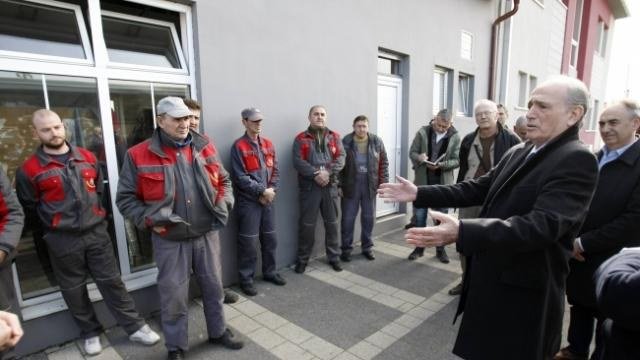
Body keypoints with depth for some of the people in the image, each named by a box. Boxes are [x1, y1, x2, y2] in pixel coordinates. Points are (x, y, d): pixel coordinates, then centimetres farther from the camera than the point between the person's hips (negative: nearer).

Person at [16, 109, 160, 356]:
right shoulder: (30, 169, -6)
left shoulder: (87, 157, 4)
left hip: (97, 232, 2)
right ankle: (90, 333, 31)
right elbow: (29, 209, 3)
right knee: (74, 290, 12)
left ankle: (135, 327, 15)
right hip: (62, 240, -1)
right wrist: (54, 222, 9)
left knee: (112, 282, 7)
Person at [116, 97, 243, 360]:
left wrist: (223, 204, -3)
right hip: (170, 240, -3)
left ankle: (218, 332, 39)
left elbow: (223, 181, 12)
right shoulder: (139, 156, -8)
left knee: (213, 286, 17)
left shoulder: (205, 147, 2)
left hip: (207, 234, 3)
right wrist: (150, 220, -15)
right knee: (173, 295, 9)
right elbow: (125, 198, -2)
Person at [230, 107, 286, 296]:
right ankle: (246, 279, 15)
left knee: (270, 238, 14)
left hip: (268, 200, 6)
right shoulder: (239, 147, -9)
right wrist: (262, 191, -15)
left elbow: (275, 171, 9)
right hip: (248, 201, -6)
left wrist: (271, 191, -6)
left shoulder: (268, 144, 11)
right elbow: (240, 177, -15)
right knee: (248, 242, 0)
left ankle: (270, 272, 31)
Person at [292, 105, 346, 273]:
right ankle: (302, 259, 18)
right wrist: (316, 174, -20)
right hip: (309, 187, -2)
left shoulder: (334, 137, 10)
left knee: (332, 223, 11)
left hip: (330, 186, 3)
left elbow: (341, 158, -1)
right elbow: (298, 161, -9)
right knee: (307, 224, 4)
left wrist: (328, 172, -17)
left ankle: (333, 257, 25)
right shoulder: (301, 138, 3)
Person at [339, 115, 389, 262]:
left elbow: (384, 163, 5)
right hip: (350, 185, -2)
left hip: (370, 186, 2)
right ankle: (346, 249, 19)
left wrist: (384, 182, -1)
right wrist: (339, 185, -6)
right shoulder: (345, 142, -6)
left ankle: (367, 247, 28)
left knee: (369, 218, 11)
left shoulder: (377, 141, 1)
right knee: (348, 218, 4)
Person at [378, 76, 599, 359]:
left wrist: (462, 231, -44)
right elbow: (477, 189, 9)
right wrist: (419, 194, 1)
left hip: (523, 291, -7)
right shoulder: (517, 153, 7)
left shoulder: (577, 161, -19)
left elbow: (542, 224, -32)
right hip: (490, 279, 8)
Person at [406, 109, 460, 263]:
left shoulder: (455, 137, -5)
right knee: (419, 216, 7)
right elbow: (412, 152, 0)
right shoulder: (422, 132, -3)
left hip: (443, 183, 0)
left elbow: (457, 160, -7)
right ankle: (419, 247, 24)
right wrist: (419, 157, -23)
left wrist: (440, 165, -24)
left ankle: (440, 249, 26)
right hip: (422, 181, 1)